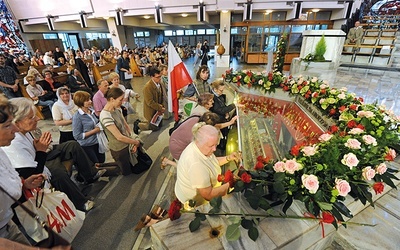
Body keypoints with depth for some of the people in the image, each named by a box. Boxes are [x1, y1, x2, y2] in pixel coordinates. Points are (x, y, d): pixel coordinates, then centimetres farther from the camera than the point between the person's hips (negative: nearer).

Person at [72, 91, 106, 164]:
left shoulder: (91, 110, -1)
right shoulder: (77, 117, -19)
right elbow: (77, 136, -17)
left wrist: (99, 126, -4)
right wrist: (94, 131, -19)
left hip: (97, 143, 6)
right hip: (87, 146, -6)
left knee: (101, 161, 22)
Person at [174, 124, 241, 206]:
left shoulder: (200, 147, -14)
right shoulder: (195, 164, -39)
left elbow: (212, 162, 7)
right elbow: (208, 195, -29)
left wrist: (228, 158, -8)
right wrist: (230, 184, -23)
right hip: (196, 201, -7)